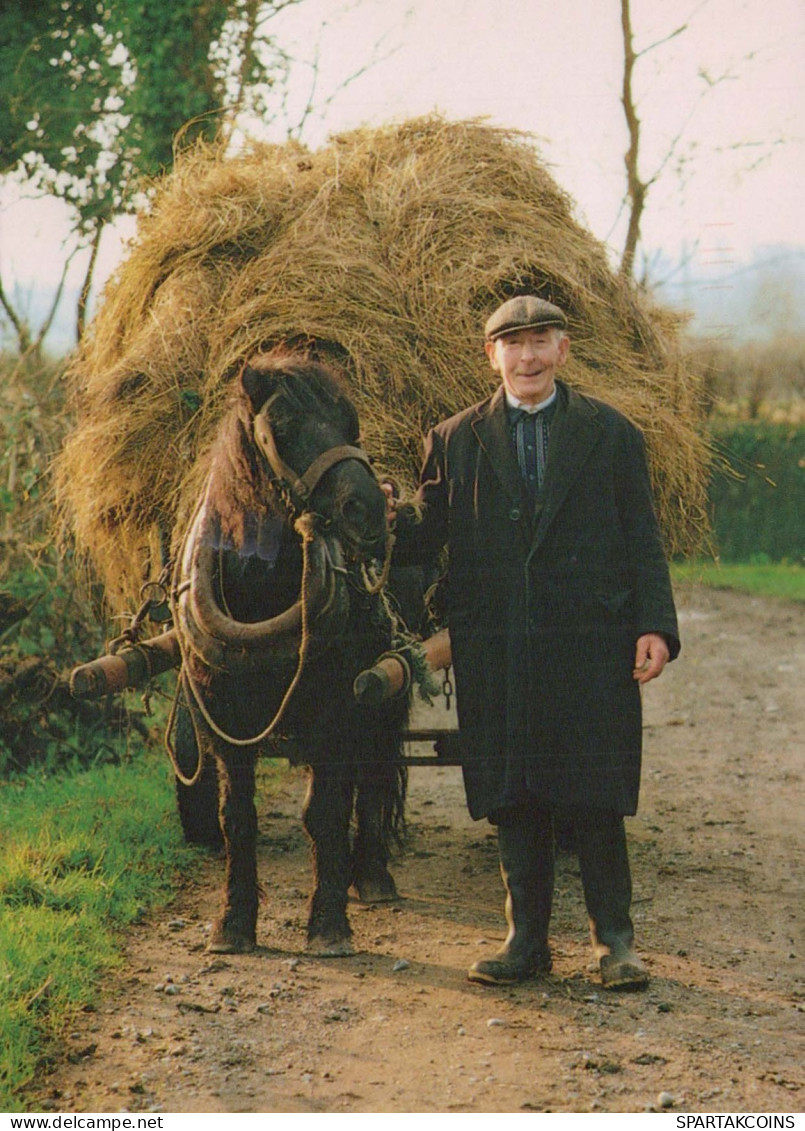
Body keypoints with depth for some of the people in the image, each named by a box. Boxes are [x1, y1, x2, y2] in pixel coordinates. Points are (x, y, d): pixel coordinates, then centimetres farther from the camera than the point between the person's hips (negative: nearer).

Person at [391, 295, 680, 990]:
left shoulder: (611, 435, 6)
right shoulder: (455, 439, 10)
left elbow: (642, 541, 4)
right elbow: (425, 534, 7)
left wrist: (654, 626, -6)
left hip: (589, 644, -1)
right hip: (495, 651, 2)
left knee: (595, 800, 0)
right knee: (513, 800, 6)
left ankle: (614, 940, 10)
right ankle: (526, 939, 15)